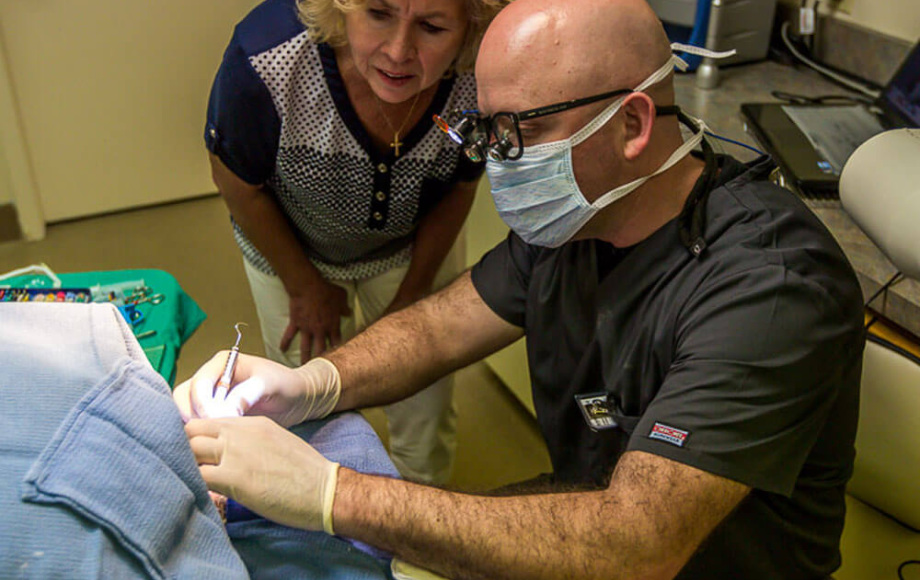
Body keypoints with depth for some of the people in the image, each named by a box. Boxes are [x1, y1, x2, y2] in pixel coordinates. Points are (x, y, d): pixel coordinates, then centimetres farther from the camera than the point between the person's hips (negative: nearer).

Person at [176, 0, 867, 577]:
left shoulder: (770, 283, -32)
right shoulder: (570, 215, -7)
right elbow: (442, 326, 0)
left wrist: (331, 493, -39)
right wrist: (311, 383, -21)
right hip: (599, 510, 6)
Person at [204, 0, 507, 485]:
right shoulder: (268, 58, -38)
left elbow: (460, 186, -9)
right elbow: (237, 182, -17)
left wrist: (412, 295, 0)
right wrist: (306, 288, -5)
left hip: (415, 242, 1)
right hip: (290, 244, -1)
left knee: (425, 403, 12)